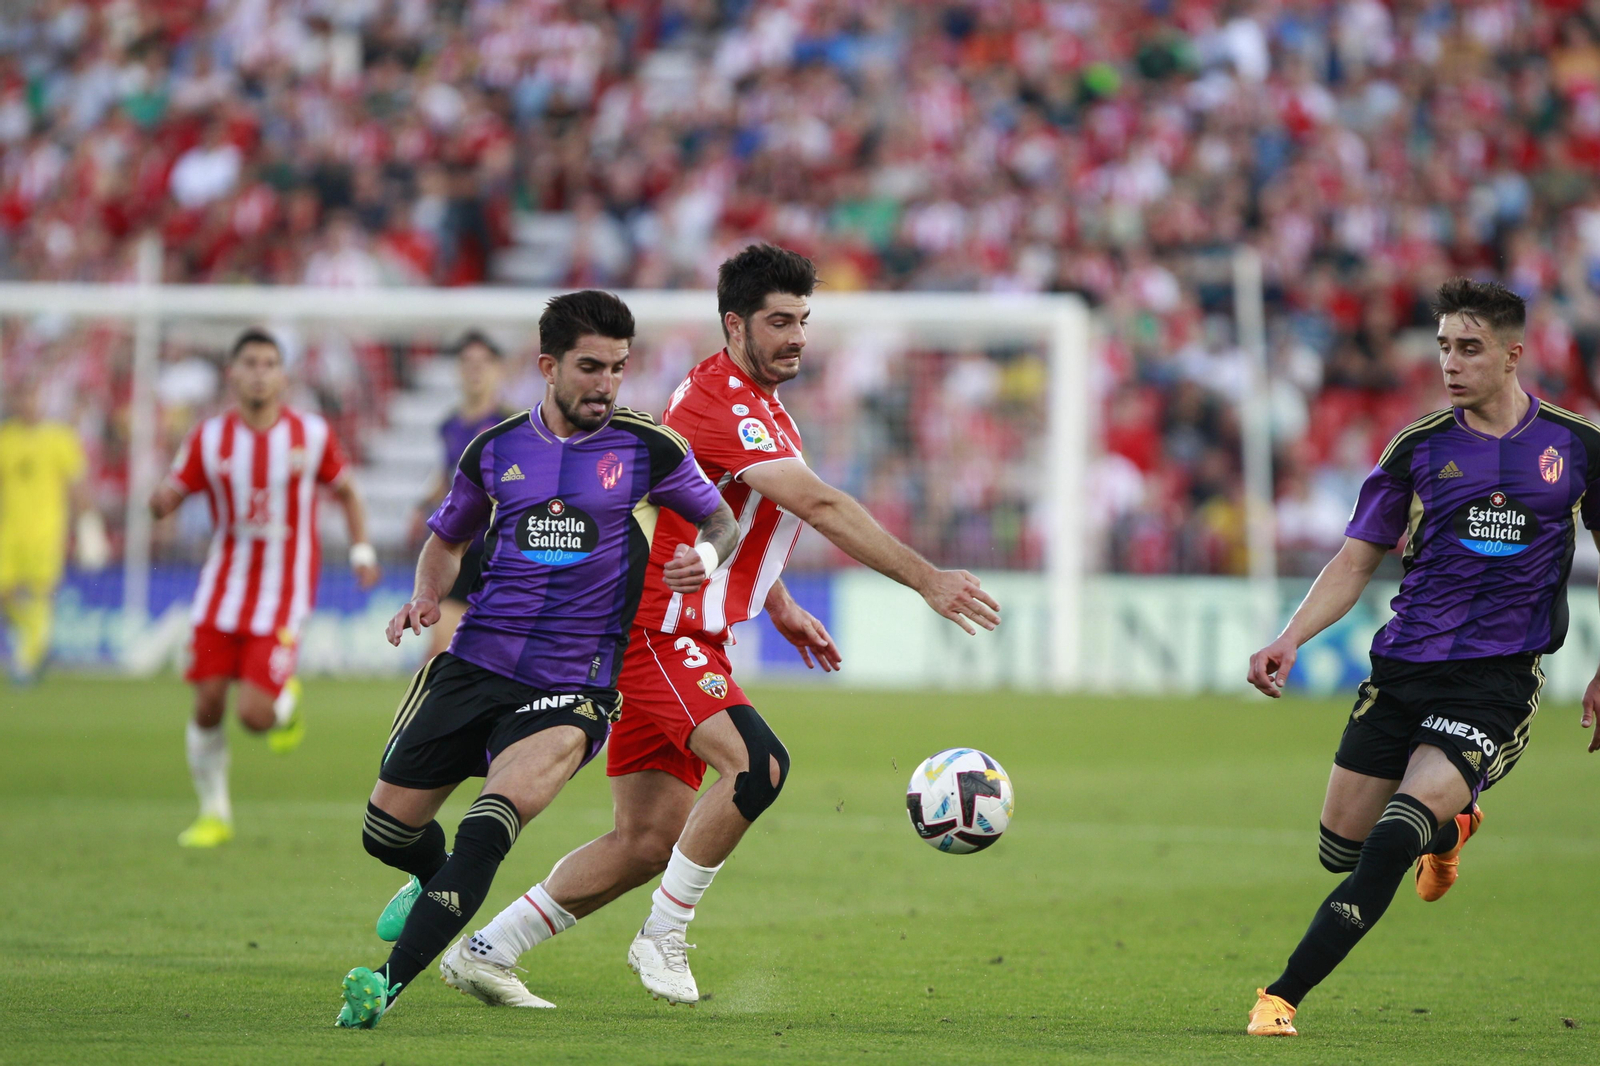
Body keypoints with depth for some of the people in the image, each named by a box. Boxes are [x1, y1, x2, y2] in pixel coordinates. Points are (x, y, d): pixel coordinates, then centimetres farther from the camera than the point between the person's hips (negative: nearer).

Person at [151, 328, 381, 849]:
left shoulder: (312, 434, -4)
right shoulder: (209, 438, -3)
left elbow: (346, 492, 11)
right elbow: (166, 499, 0)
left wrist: (362, 551, 0)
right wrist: (160, 500, -25)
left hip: (283, 594, -2)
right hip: (223, 587, 2)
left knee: (254, 714, -13)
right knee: (208, 704, -3)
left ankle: (286, 704, 24)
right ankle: (214, 812, 16)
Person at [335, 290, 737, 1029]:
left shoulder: (646, 449, 0)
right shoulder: (497, 449, 7)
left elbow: (720, 520, 14)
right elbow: (448, 535, 24)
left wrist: (706, 558, -9)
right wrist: (426, 598, 4)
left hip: (573, 686, -4)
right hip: (475, 663, 4)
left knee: (504, 804, -30)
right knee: (388, 829, 6)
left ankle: (391, 981, -35)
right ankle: (437, 884, 45)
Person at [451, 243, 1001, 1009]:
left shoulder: (752, 400, 16)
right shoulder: (721, 406, -18)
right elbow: (820, 506, -28)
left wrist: (781, 609, 24)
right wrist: (926, 579, -31)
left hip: (687, 640, 10)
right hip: (658, 628, -10)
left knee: (649, 839, 5)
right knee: (757, 764, -29)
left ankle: (485, 951, 13)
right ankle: (664, 938, -14)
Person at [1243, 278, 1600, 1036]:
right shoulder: (1420, 447, 4)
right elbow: (1356, 561, 6)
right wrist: (1290, 640, -9)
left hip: (1497, 681, -3)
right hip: (1402, 666, 3)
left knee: (1391, 845, -20)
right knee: (1341, 850, 8)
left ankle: (1283, 996, -17)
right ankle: (1448, 828, 41)